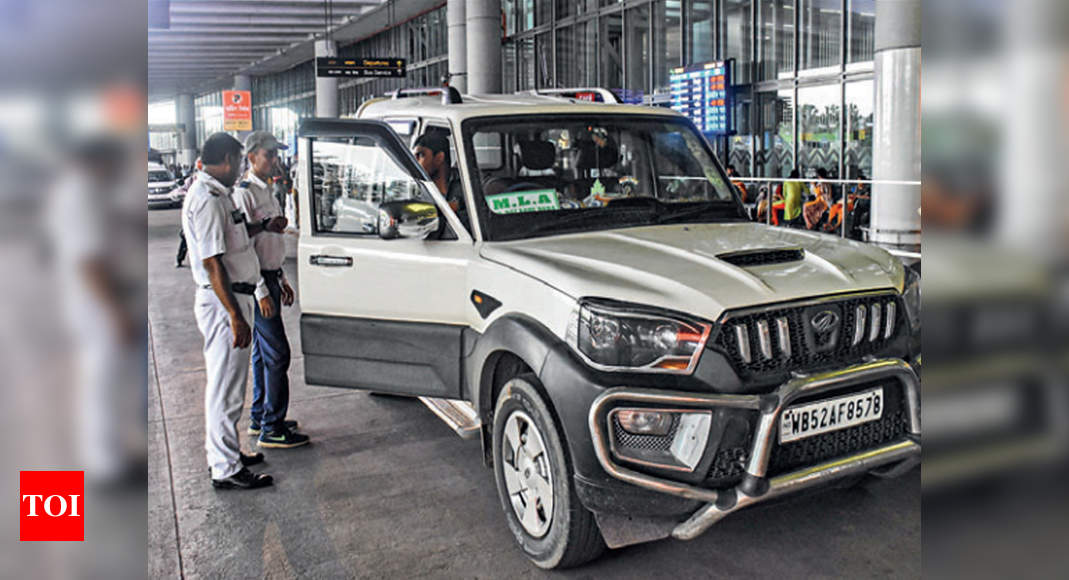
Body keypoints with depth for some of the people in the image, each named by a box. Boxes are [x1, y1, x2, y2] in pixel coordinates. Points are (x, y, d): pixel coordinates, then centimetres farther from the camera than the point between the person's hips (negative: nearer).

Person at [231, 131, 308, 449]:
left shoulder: (266, 190, 18)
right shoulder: (244, 192, -13)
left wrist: (281, 278, 25)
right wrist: (264, 225, -36)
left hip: (269, 277, 10)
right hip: (257, 280, -10)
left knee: (263, 351, 16)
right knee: (277, 353, -9)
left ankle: (259, 417, 27)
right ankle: (271, 429, -3)